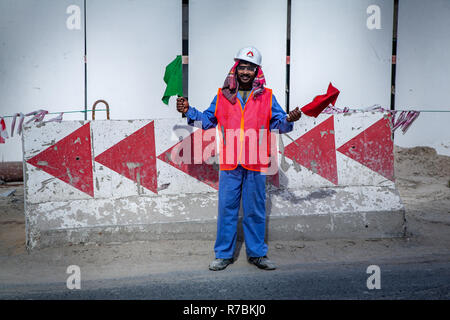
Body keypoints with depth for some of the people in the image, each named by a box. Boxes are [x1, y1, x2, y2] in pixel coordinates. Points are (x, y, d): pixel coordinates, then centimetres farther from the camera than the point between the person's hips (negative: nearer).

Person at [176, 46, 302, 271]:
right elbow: (208, 120, 15)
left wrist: (288, 120, -16)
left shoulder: (266, 96, 7)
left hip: (255, 164, 0)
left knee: (255, 210, 8)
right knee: (227, 208, 5)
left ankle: (257, 253, 21)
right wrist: (189, 111, 3)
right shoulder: (222, 95, 8)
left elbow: (278, 123, 5)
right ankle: (223, 254, 17)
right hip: (229, 162, 0)